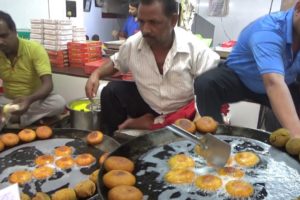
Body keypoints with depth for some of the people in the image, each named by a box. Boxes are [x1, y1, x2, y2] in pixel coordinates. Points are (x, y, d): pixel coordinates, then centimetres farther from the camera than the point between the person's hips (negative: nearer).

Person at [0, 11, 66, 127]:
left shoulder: (35, 48, -18)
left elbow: (48, 84, -25)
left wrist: (29, 99, -45)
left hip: (34, 101, -2)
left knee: (59, 102, -34)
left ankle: (15, 118, -23)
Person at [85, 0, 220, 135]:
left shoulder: (194, 48, -23)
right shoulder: (132, 44, -12)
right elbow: (116, 62, 11)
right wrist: (97, 73, -10)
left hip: (183, 114, -2)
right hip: (147, 106, 3)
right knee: (111, 91, -15)